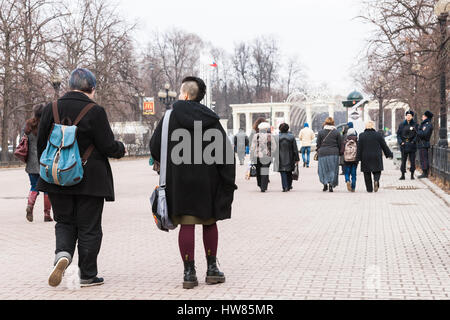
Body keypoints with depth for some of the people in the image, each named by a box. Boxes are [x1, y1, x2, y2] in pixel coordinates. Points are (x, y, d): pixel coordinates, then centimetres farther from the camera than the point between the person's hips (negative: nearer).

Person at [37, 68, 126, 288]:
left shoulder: (50, 110, 1)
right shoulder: (95, 112, -12)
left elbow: (41, 145, 6)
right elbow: (108, 146, -11)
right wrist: (121, 149, 12)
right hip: (90, 180, -3)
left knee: (64, 222, 17)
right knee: (89, 227, 7)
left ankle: (63, 254, -10)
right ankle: (87, 275, 12)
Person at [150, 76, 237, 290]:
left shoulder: (172, 116, -4)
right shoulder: (210, 118, 1)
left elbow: (155, 146, -1)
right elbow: (226, 150, -3)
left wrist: (168, 164, 18)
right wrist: (228, 183, 2)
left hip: (180, 178, -2)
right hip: (207, 179, 2)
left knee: (187, 224, 1)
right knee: (210, 222, 14)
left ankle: (189, 273, 0)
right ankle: (212, 269, 20)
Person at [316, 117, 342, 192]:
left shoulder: (320, 132, 2)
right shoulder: (337, 132, 3)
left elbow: (318, 144, 4)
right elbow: (340, 145, 4)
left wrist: (318, 152, 14)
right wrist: (339, 153, 15)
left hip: (323, 153, 0)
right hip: (334, 153, 0)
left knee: (323, 169, 11)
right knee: (333, 169, 5)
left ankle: (325, 183, 2)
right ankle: (331, 185, -3)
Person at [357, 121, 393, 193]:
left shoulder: (361, 136, -2)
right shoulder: (378, 135, -2)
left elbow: (359, 148, -3)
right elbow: (384, 146, 3)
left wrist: (358, 158, 0)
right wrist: (389, 154, 14)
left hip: (365, 158, 0)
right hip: (376, 157, 0)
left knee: (367, 173, 8)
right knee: (377, 172, 10)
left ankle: (369, 189, 7)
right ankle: (376, 180, -21)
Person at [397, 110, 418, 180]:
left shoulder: (415, 125, 5)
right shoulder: (402, 125, 8)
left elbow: (417, 135, 4)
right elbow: (398, 134, 8)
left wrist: (413, 142, -10)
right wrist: (400, 142, -6)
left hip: (412, 145, -1)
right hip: (404, 145, 1)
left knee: (412, 160, 0)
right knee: (403, 160, 1)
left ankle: (412, 175, 7)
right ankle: (403, 175, 7)